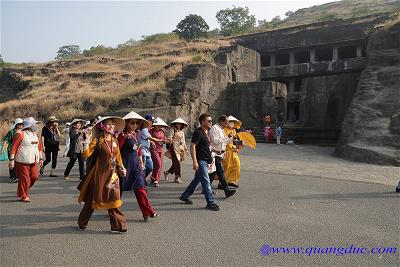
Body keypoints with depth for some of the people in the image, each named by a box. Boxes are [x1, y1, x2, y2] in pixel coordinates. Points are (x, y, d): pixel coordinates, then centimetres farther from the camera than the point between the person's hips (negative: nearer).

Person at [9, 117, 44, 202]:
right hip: (22, 161, -8)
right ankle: (23, 196, 11)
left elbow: (39, 147, 20)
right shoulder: (20, 135, -11)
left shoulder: (35, 135, 14)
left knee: (34, 176, 7)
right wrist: (12, 160, -17)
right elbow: (14, 147, -13)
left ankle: (21, 191, 28)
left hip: (33, 161, 8)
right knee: (24, 178, -4)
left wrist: (41, 158, 18)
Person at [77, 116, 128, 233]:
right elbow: (86, 154, -17)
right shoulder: (97, 141, -8)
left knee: (112, 199, 2)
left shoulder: (115, 141, 8)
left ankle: (117, 225, 8)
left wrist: (121, 168, 16)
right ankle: (82, 223, 27)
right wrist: (87, 142, -24)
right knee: (93, 198, 7)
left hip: (112, 173, 4)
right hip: (100, 173, -4)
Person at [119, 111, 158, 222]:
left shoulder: (137, 134, 8)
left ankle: (147, 212, 3)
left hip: (136, 163, 6)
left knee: (140, 188, 2)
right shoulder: (123, 135, -13)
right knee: (119, 188, 8)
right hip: (125, 163, -6)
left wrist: (141, 162, 17)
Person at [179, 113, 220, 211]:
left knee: (197, 179, 17)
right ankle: (211, 203, -1)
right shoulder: (198, 132, -13)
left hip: (206, 160, 9)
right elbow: (192, 147, -18)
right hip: (200, 161, -9)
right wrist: (195, 161, -23)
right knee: (206, 182, -7)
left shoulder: (207, 132, 14)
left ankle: (185, 196, 30)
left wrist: (210, 158, 20)